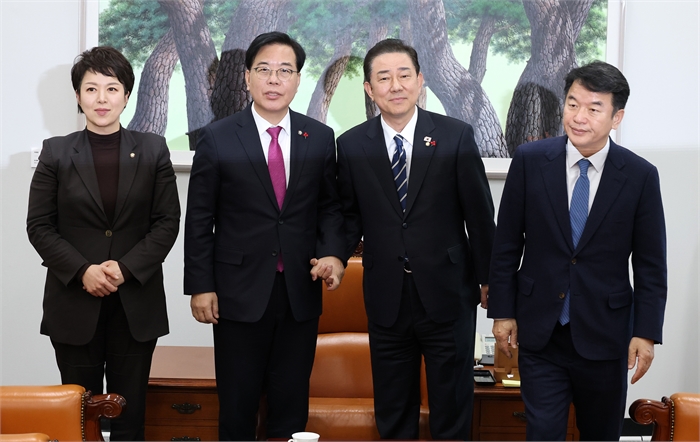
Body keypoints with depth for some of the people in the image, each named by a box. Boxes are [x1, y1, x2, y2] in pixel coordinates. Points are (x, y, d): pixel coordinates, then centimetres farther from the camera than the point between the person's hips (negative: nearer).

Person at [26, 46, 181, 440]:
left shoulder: (153, 150, 5)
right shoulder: (57, 152, 4)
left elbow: (168, 221, 1)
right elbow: (39, 226, 1)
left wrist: (126, 268, -12)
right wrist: (82, 271, -13)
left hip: (136, 301, 0)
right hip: (75, 301, 0)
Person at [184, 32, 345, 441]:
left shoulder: (320, 138, 3)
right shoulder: (218, 138, -3)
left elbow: (330, 206, 10)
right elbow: (199, 219, -1)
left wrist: (333, 253, -8)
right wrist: (200, 286, -5)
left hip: (300, 291, 2)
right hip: (239, 292, -2)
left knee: (292, 402, 10)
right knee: (238, 404, 7)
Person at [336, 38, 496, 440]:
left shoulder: (457, 136, -7)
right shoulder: (352, 145, -1)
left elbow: (479, 213, -1)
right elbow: (351, 214, 7)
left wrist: (489, 277, 4)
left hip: (448, 296, -1)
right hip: (386, 298, 2)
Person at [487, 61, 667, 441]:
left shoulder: (640, 176, -7)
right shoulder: (530, 161, -6)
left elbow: (650, 264, -1)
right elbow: (507, 243, 1)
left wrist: (646, 332, -4)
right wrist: (502, 310, 1)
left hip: (605, 335, 0)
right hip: (539, 331, 0)